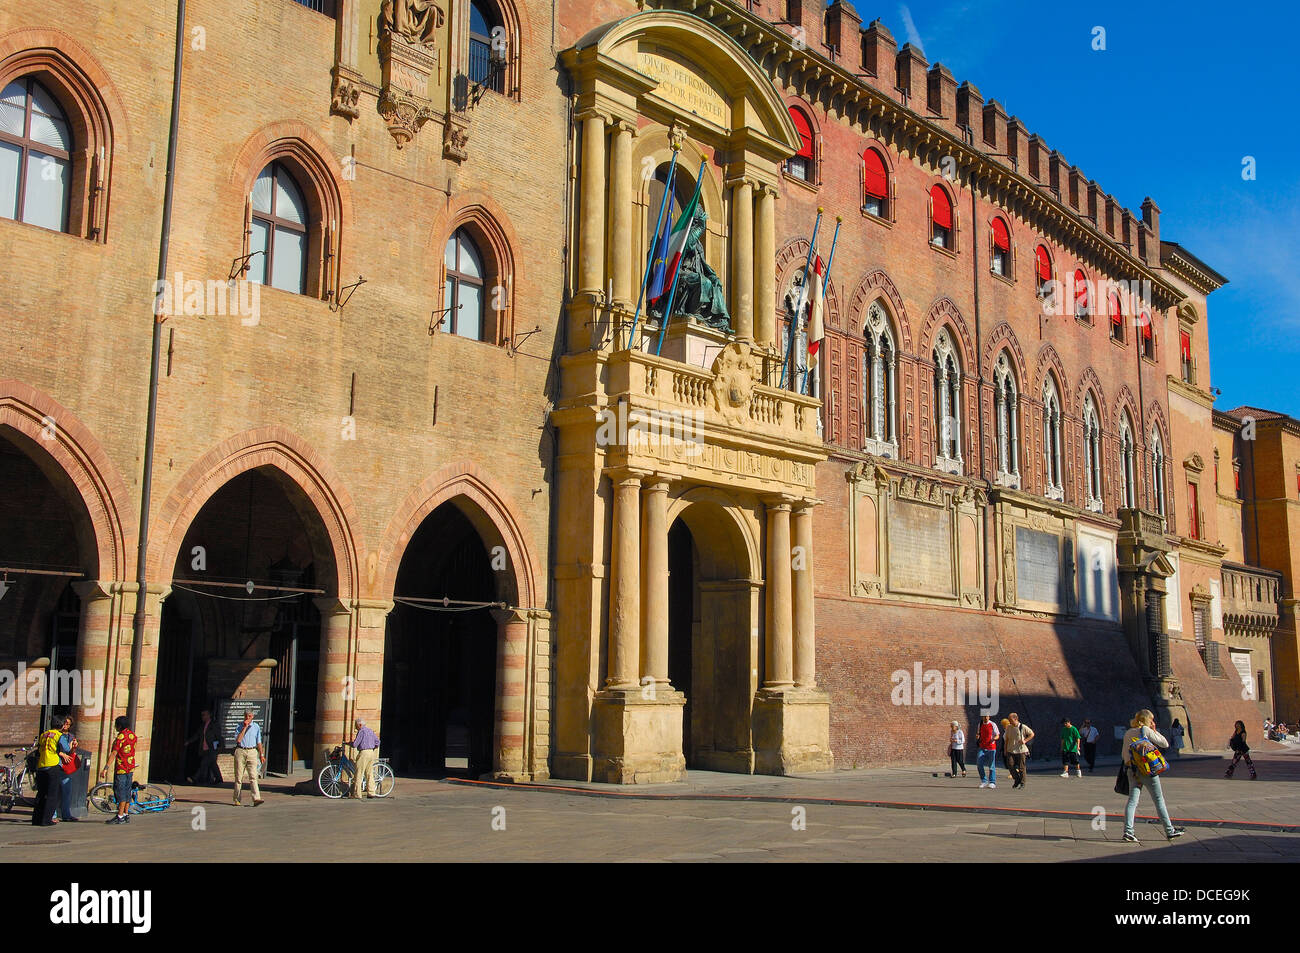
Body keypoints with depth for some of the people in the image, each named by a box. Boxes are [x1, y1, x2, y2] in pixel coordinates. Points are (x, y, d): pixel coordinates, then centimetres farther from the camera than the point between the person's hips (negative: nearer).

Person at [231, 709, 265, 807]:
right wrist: (245, 727, -8)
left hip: (252, 752, 0)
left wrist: (261, 755, 12)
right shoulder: (240, 726, 6)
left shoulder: (256, 727, 11)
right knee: (239, 777, 2)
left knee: (253, 776, -11)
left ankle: (256, 799, -20)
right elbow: (238, 740, -9)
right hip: (240, 751, 0)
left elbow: (259, 742, 16)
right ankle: (237, 800, 11)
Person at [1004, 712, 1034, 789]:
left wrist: (1025, 740, -10)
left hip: (1021, 750, -3)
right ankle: (1017, 781, 10)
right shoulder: (1009, 727, 7)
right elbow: (1006, 739, 15)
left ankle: (1022, 783, 14)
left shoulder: (1023, 727, -6)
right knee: (1010, 765, -8)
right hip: (1011, 751, 3)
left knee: (1021, 767, 0)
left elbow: (1032, 734, 3)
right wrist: (1005, 749, 13)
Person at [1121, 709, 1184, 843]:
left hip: (1132, 770, 4)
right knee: (1159, 800, 8)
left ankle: (1128, 831, -13)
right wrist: (1155, 731, 8)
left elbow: (1124, 754, 11)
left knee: (1132, 800, 0)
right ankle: (1169, 830, 17)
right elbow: (1165, 744, -1)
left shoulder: (1128, 733, 11)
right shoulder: (1146, 730, -5)